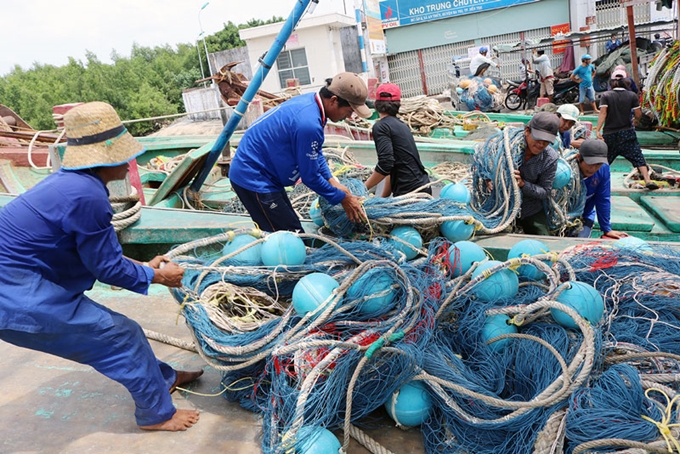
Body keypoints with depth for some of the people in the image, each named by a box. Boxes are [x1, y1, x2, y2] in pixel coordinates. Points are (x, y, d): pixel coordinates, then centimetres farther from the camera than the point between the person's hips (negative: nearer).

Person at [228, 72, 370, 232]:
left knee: (292, 233, 14)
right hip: (254, 179, -10)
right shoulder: (308, 124, -29)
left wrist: (332, 181, 6)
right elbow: (310, 177, -18)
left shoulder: (310, 100, 0)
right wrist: (343, 199, -6)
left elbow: (316, 152, 14)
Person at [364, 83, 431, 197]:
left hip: (409, 191, -8)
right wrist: (384, 196, 25)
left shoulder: (380, 126, -7)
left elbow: (385, 164, -18)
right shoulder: (401, 124, 17)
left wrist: (363, 188, -9)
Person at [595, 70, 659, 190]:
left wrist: (597, 130, -17)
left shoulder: (605, 96, -2)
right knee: (638, 157, 0)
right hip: (627, 133, 0)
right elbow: (638, 115, -1)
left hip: (609, 134, 0)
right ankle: (648, 180, -8)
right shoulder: (632, 95, 0)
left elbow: (603, 113, -13)